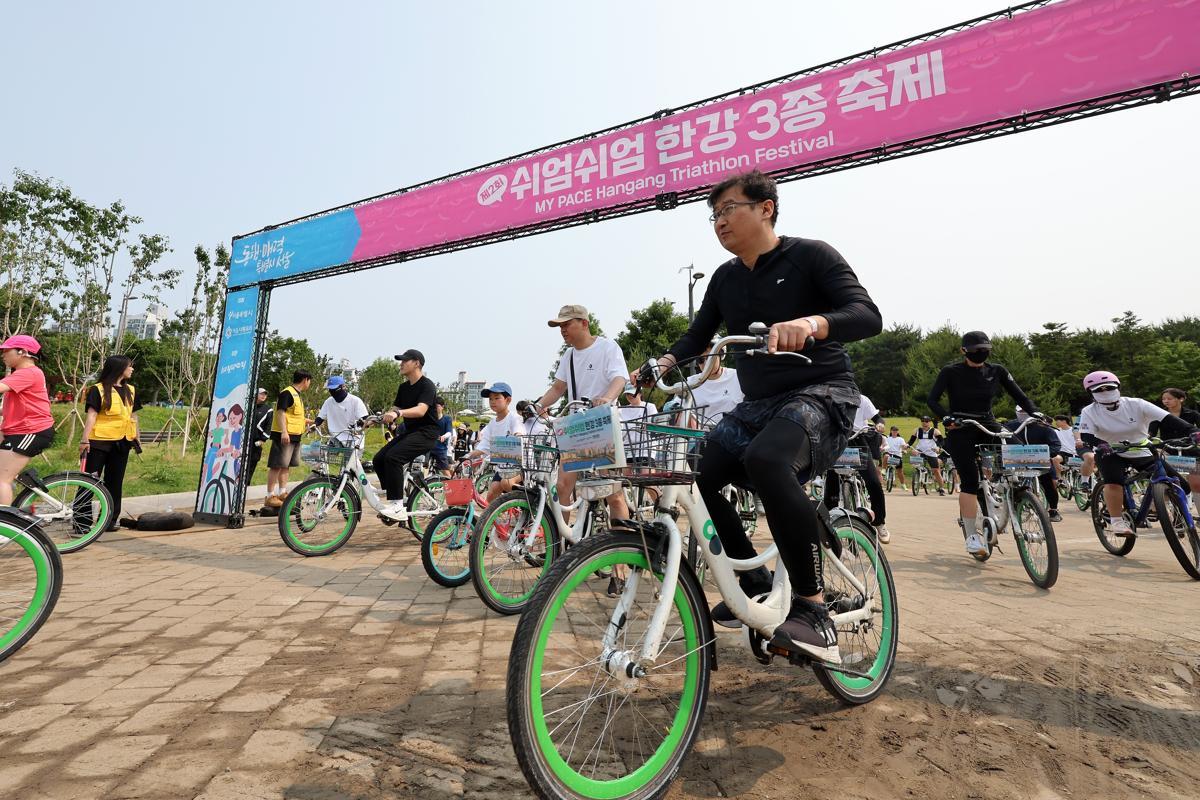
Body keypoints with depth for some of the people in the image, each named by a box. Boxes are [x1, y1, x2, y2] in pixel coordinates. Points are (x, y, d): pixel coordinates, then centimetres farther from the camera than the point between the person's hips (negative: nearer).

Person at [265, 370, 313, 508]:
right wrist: (284, 432, -28)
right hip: (284, 436, -10)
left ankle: (282, 493, 23)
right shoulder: (287, 393, -12)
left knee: (286, 466, 15)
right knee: (276, 466, -6)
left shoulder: (297, 395, 19)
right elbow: (280, 413, -20)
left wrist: (305, 421, 35)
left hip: (295, 436, 10)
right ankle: (270, 497, -3)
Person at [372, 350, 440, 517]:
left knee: (393, 457, -27)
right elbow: (394, 410, 12)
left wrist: (398, 413, -42)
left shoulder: (427, 385, -11)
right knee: (379, 459, -6)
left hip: (426, 433, -8)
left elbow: (421, 410, -27)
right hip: (408, 432, 8)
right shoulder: (403, 387, 15)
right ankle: (394, 499, 6)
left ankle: (398, 505, -21)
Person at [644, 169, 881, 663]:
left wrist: (808, 323, -39)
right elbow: (697, 337, 12)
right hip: (757, 404, 7)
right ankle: (755, 585, 9)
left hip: (821, 395, -6)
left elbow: (868, 316, -19)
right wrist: (661, 365, -9)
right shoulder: (724, 279, 11)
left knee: (765, 458, -37)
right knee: (696, 476, -11)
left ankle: (812, 608, -23)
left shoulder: (810, 256, -6)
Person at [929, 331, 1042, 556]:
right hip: (960, 430, -4)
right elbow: (932, 399, -12)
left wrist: (1035, 412, -16)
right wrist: (946, 417, -29)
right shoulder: (951, 372, -6)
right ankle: (972, 536, -4)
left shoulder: (996, 371, 5)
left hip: (988, 427, 4)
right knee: (970, 480, -13)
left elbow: (1019, 395, 2)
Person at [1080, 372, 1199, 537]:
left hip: (1142, 454, 3)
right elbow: (1086, 435, -23)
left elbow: (1167, 419, -19)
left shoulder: (1136, 404, -12)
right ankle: (1116, 521, -20)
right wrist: (1100, 444, -44)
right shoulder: (1089, 412, -13)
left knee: (1180, 486, -5)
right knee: (1114, 481, -33)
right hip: (1111, 454, -3)